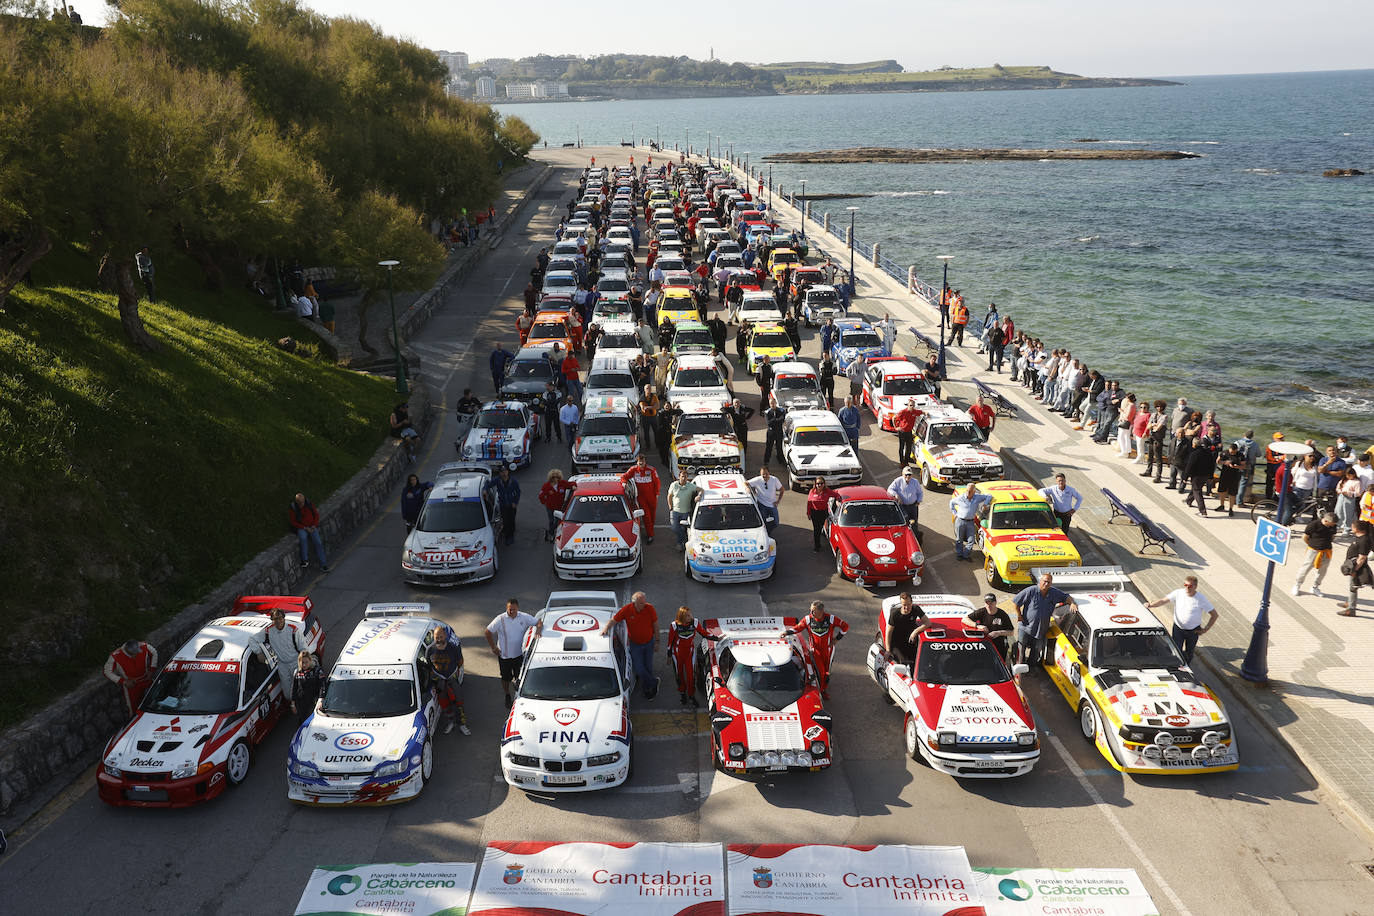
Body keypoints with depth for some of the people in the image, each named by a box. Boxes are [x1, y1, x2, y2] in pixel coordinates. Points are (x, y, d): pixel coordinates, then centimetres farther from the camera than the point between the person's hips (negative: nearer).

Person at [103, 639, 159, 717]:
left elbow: (154, 653, -2)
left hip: (146, 681, 3)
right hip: (130, 685, -3)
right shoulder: (115, 656, -29)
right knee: (134, 711, 8)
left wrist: (152, 670, -8)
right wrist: (123, 681, -23)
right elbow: (107, 672, -15)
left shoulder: (144, 647, -24)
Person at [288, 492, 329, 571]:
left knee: (318, 542, -18)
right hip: (301, 528, -2)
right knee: (303, 538, -36)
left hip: (311, 527, 2)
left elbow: (316, 514, 9)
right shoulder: (292, 509, -8)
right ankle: (305, 560, -29)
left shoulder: (310, 504, 0)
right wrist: (305, 528, -15)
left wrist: (314, 525, -6)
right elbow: (293, 522, -7)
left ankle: (323, 564, -13)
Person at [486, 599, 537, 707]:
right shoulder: (500, 619, -16)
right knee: (506, 678, 14)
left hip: (519, 654, 1)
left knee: (520, 677, 11)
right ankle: (507, 696, 37)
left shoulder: (524, 617, -10)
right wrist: (493, 647, -5)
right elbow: (488, 632, -7)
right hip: (504, 655, -1)